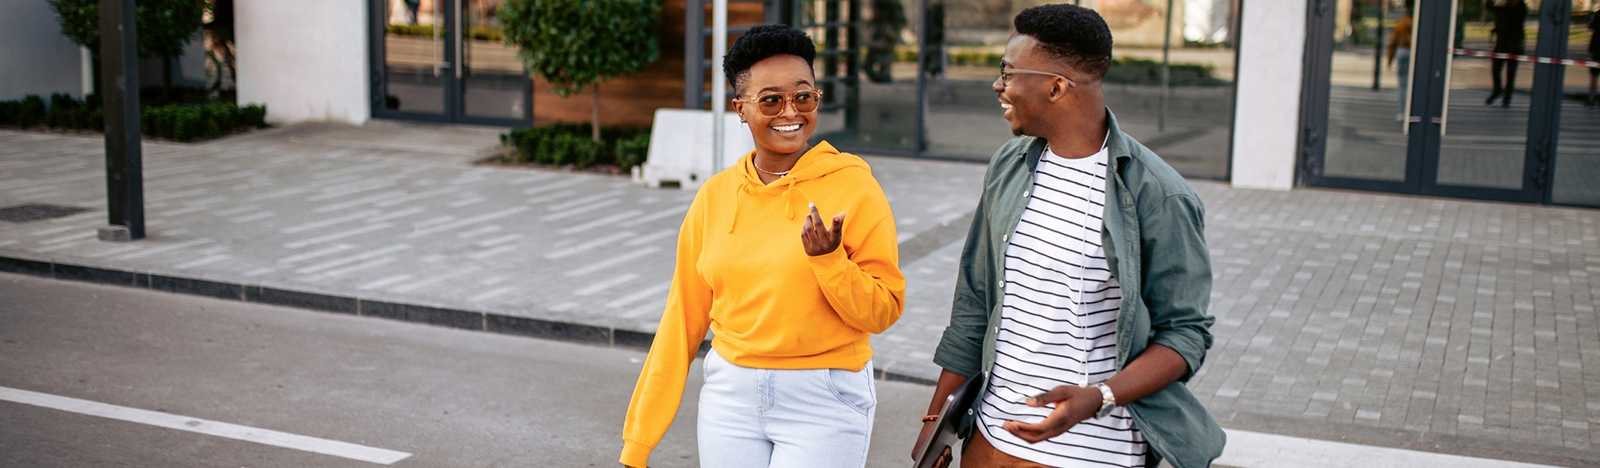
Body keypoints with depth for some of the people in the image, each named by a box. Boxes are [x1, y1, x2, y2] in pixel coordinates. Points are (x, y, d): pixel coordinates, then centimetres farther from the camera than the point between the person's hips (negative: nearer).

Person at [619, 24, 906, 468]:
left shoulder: (854, 187, -8)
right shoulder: (715, 195, 2)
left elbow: (882, 311, -6)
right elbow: (683, 319, 6)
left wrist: (829, 259, -23)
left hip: (824, 402, -3)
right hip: (731, 397, 3)